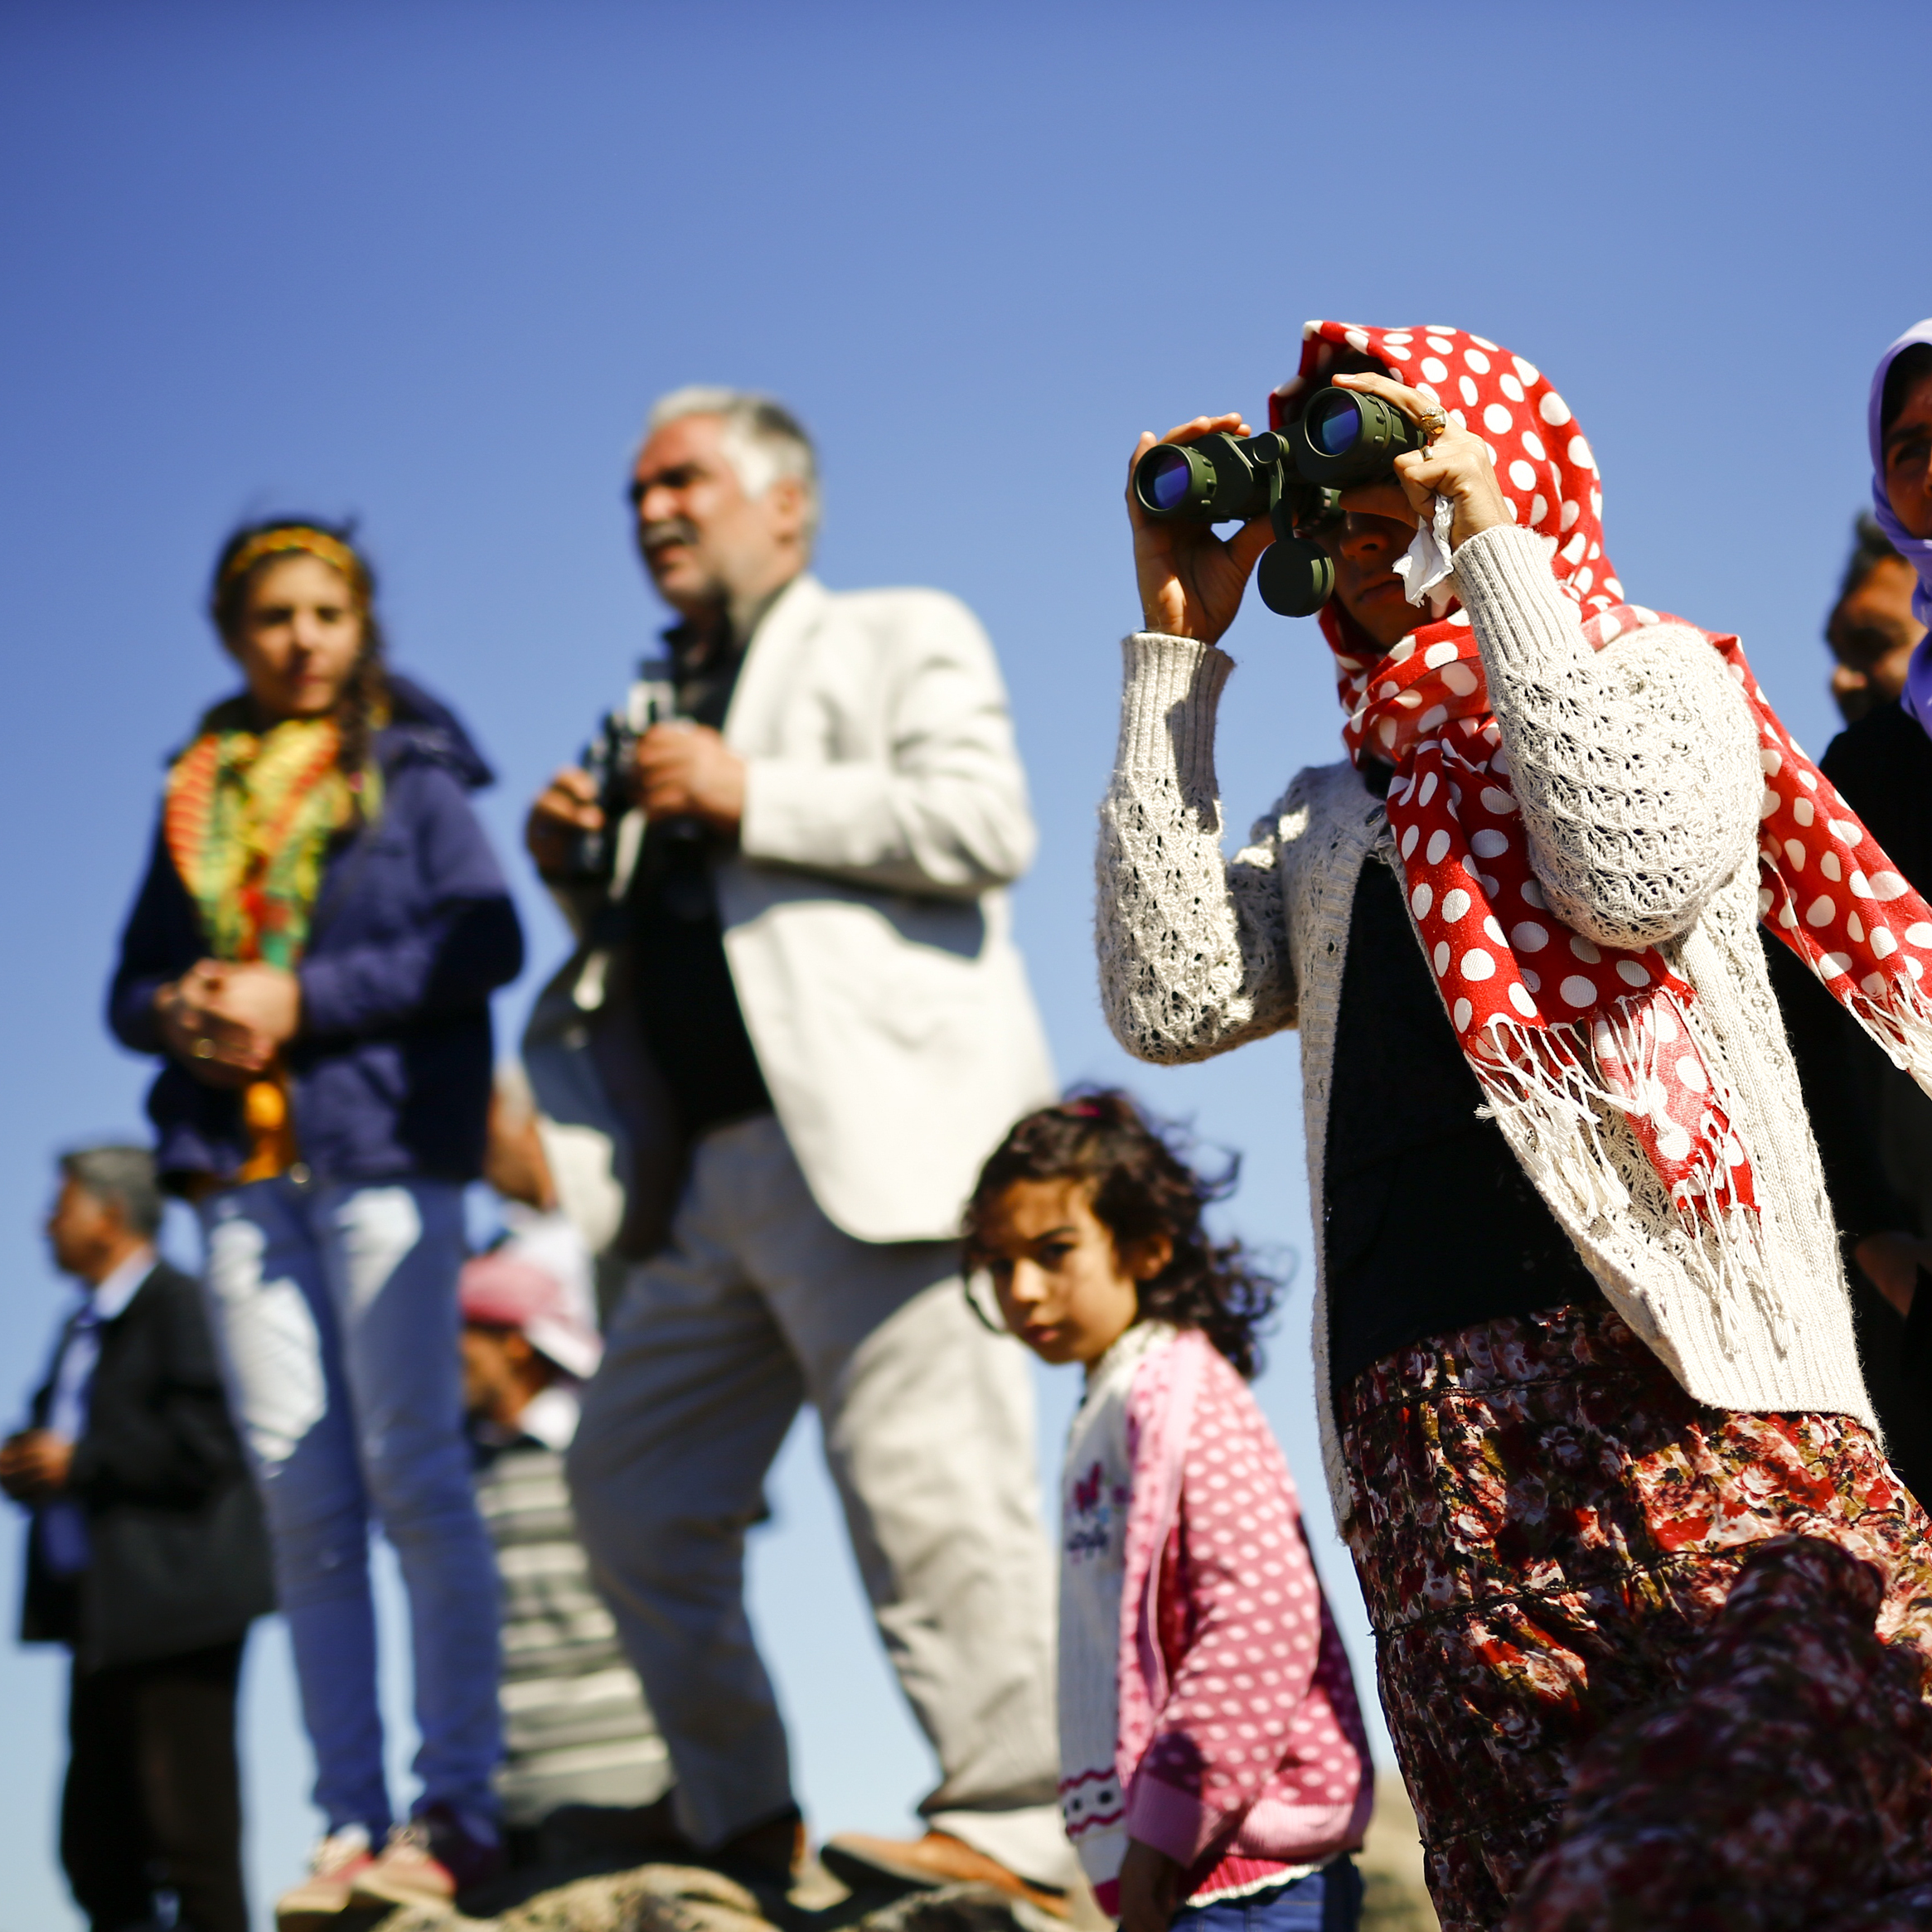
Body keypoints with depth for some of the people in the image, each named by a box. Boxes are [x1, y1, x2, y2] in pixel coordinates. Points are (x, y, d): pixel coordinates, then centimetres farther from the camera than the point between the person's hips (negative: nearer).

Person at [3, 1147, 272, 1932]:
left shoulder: (178, 1305, -9)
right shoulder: (83, 1326, 20)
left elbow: (201, 1443, -19)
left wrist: (80, 1461, -15)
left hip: (171, 1603, -10)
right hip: (101, 1615, 10)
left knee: (193, 1838, -7)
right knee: (94, 1847, 10)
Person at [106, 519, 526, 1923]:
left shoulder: (410, 768, 7)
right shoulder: (200, 794, 19)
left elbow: (486, 939, -6)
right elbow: (134, 978, 20)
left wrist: (303, 999, -11)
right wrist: (175, 1012, -3)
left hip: (385, 1154, -4)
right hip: (244, 1170, 4)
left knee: (412, 1475, -8)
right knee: (301, 1503, 0)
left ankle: (457, 1809, -6)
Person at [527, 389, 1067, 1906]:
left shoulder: (899, 639, 9)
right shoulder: (674, 706, 29)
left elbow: (983, 824, -8)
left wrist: (751, 800, -10)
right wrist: (583, 872, 10)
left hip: (876, 1138, -8)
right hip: (709, 1171, 8)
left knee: (924, 1487, -14)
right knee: (633, 1489, 7)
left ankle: (1014, 1831, -11)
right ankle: (747, 1830, 15)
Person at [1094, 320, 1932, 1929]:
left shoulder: (1657, 672, 16)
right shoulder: (1331, 823, 27)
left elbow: (1637, 872, -8)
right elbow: (1169, 999, 8)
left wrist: (1489, 540, -2)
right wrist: (1177, 656, 12)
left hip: (1675, 1348, -4)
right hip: (1424, 1399, 4)